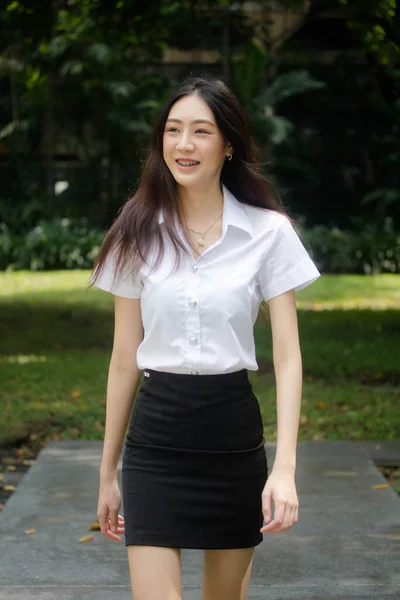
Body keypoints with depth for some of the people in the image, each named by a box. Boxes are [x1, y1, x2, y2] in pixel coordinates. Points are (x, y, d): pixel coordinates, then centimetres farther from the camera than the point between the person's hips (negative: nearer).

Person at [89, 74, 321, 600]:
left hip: (232, 432, 0)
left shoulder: (268, 232, -3)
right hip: (155, 435, 1)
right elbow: (124, 359, 5)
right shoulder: (139, 234, 2)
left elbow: (287, 355, -6)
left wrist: (285, 467, -16)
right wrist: (108, 472, 8)